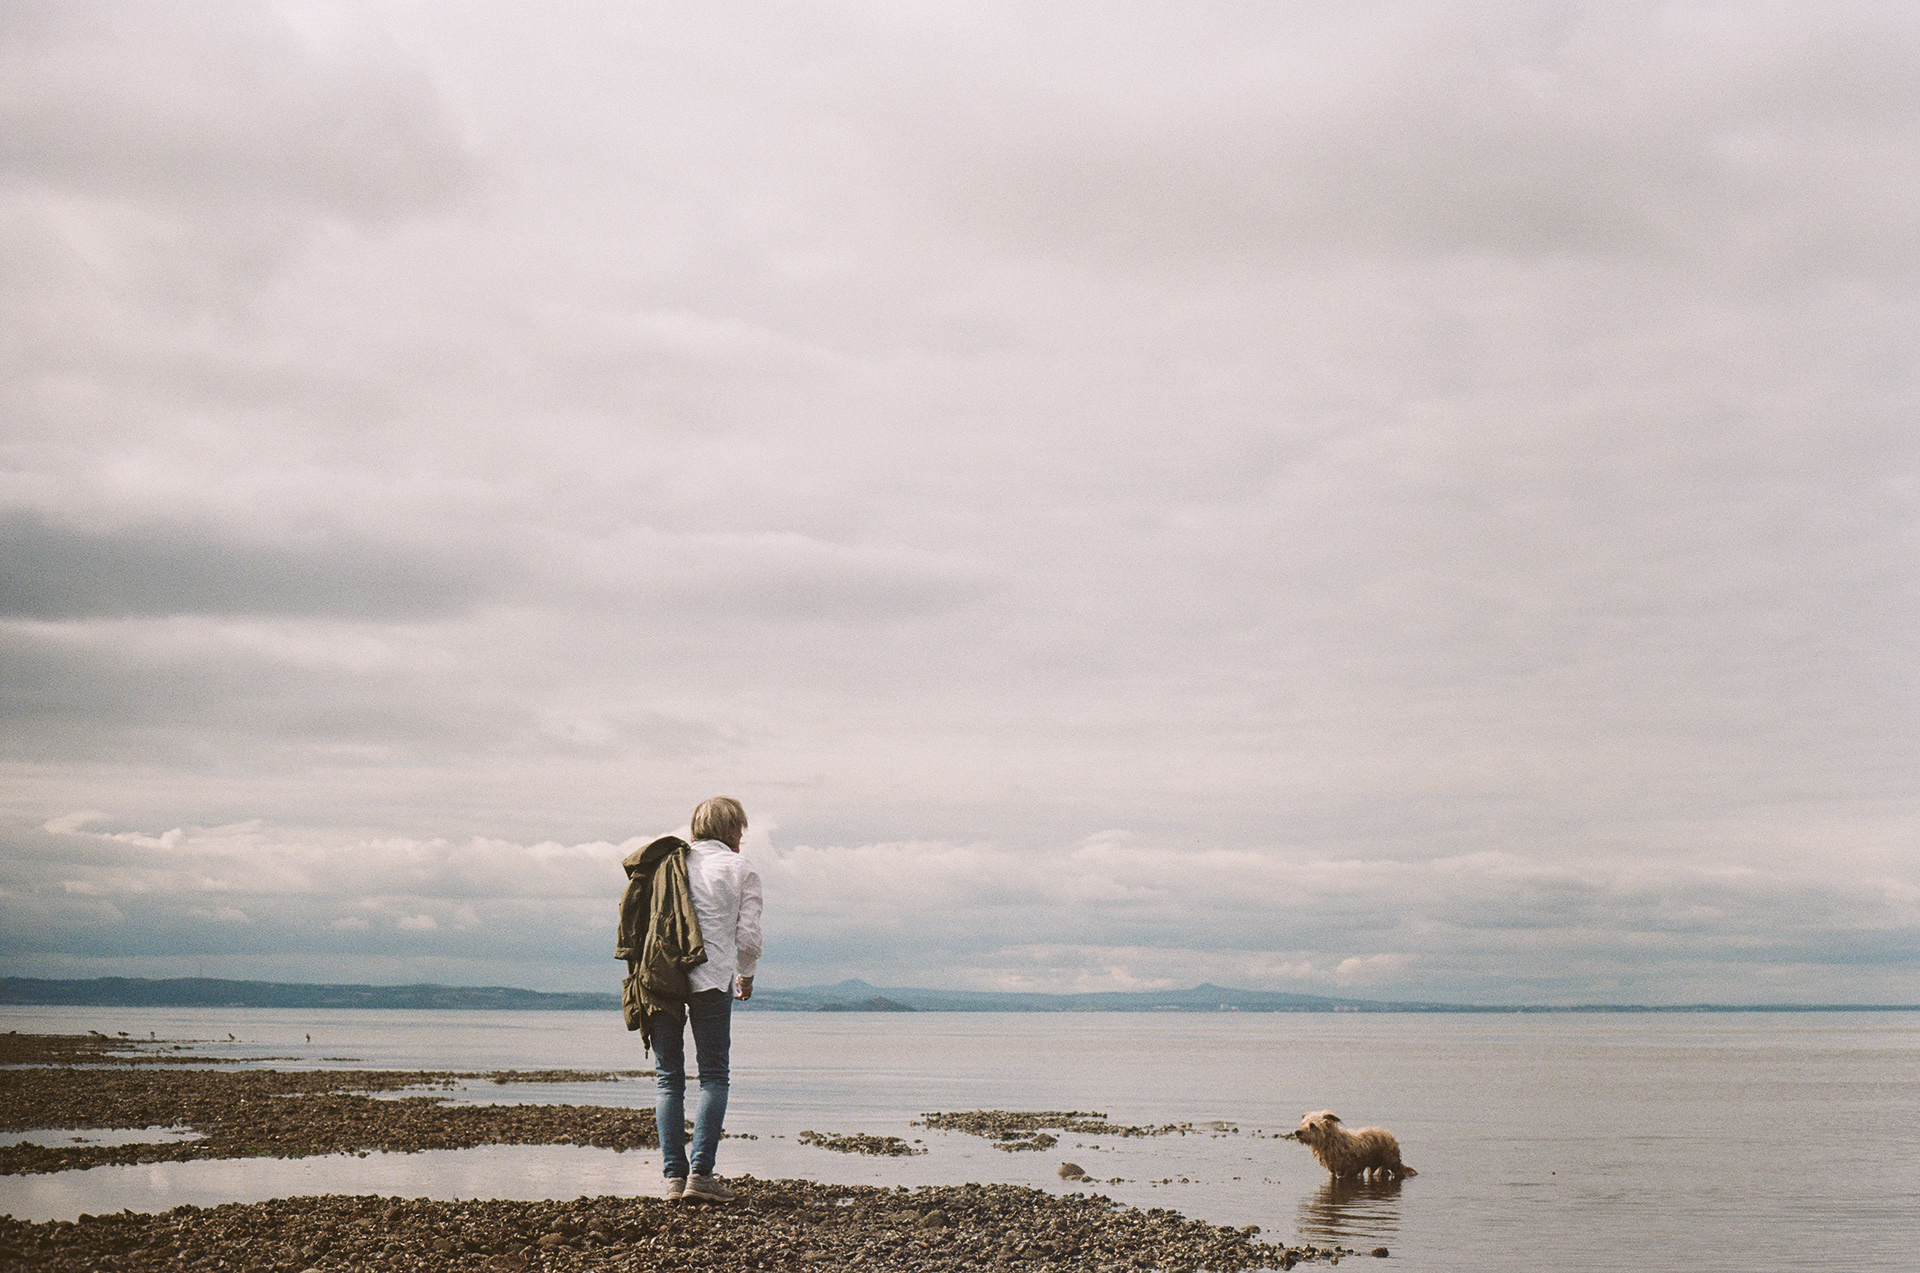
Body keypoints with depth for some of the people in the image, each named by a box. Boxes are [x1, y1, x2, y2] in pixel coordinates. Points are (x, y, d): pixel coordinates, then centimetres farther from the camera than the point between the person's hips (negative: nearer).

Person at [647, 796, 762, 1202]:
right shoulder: (740, 870, 6)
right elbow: (748, 936, 2)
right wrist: (746, 975, 21)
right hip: (711, 978, -3)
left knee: (668, 1077, 9)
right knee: (713, 1075, 3)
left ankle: (674, 1175, 5)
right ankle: (700, 1172, -7)